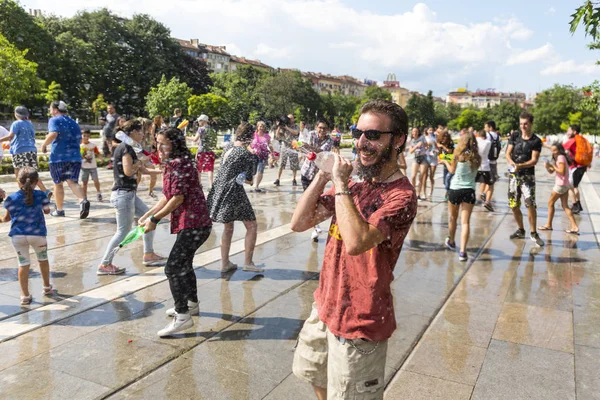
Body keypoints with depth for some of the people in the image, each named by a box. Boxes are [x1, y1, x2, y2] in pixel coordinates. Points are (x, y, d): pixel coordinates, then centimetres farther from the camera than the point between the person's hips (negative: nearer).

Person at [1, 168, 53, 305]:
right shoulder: (40, 196, -5)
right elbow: (47, 211, 10)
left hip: (17, 235, 0)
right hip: (38, 234, 0)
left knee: (23, 264, 8)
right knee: (43, 259, 21)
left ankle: (25, 295, 12)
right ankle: (47, 287, 35)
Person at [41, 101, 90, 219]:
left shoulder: (54, 120, -1)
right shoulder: (74, 122, 18)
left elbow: (53, 134, -19)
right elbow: (79, 140, 22)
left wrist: (44, 144, -6)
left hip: (58, 157, -4)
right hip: (75, 156, 4)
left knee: (58, 184, 10)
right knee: (72, 182, -4)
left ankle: (59, 210, 19)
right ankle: (83, 200, -32)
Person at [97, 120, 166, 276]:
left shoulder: (128, 148, 15)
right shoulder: (126, 147, -15)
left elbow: (143, 170, 19)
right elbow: (128, 171, -24)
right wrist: (139, 162, -6)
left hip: (130, 194, 10)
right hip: (123, 194, -10)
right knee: (123, 231, -3)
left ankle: (148, 255, 23)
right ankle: (104, 265, 7)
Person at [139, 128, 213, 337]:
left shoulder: (180, 164, -16)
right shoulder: (173, 165, 15)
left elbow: (178, 198, -21)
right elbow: (167, 196, 18)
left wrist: (155, 219, -14)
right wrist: (148, 214, 14)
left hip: (193, 224, -11)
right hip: (190, 223, 11)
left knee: (173, 268, -11)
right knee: (184, 263, 24)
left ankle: (183, 316, -4)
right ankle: (191, 303, 42)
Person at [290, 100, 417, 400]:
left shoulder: (401, 195, -21)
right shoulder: (354, 184, 1)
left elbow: (356, 242, -37)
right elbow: (299, 223, -2)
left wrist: (340, 184, -27)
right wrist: (322, 177, -13)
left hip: (360, 322, -7)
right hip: (325, 306, 7)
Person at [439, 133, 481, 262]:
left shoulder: (458, 155, -6)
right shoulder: (476, 158, 2)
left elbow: (452, 170, 4)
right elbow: (473, 172, 13)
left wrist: (445, 162, 22)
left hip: (455, 189, -1)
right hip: (469, 190, 1)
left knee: (452, 217, 20)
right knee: (465, 222, -2)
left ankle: (451, 242, 40)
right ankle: (462, 251, -12)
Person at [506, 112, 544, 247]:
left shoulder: (536, 141, -4)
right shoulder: (514, 136, 5)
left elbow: (534, 160, -10)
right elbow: (508, 153, 0)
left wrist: (520, 166, -26)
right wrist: (512, 163, -20)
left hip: (528, 176, -3)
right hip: (514, 175, 4)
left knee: (530, 204, -14)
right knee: (514, 205, 8)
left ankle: (533, 233, -3)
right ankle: (521, 230, 26)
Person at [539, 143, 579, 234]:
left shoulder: (561, 157, -12)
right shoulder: (557, 158, 17)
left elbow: (562, 171, -20)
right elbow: (551, 171, 16)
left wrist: (552, 165, -15)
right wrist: (547, 167, -3)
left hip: (561, 185, -9)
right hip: (565, 185, 9)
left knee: (550, 203, 2)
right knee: (565, 206, 6)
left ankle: (548, 225, 9)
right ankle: (574, 227, 1)